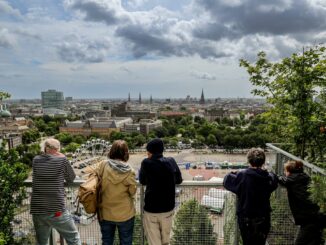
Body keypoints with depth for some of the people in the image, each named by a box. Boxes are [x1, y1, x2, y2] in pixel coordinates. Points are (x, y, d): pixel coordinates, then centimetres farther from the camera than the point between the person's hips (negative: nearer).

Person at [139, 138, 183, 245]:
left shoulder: (146, 162, -13)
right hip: (168, 207, 4)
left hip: (151, 209, -3)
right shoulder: (171, 161, -5)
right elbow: (179, 180, 6)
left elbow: (142, 181, 0)